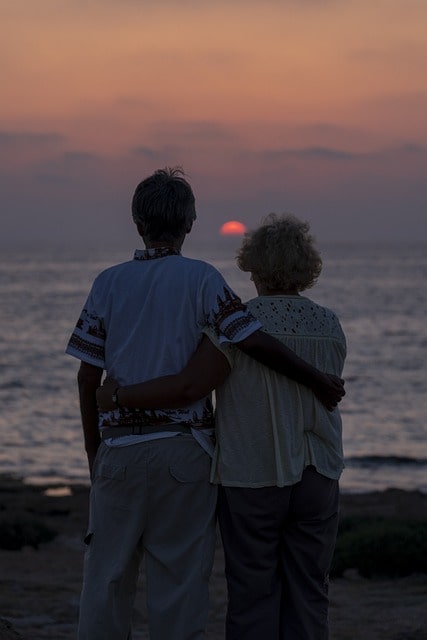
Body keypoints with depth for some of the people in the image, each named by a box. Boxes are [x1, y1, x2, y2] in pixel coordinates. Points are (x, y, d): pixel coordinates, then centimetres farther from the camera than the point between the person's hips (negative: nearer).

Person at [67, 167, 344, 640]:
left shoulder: (109, 282, 5)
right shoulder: (200, 278, -4)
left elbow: (88, 378, 4)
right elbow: (254, 342, -13)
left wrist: (94, 453, 12)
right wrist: (318, 380, -2)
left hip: (119, 446, 2)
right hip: (183, 446, -2)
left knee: (107, 575, 9)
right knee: (179, 577, 4)